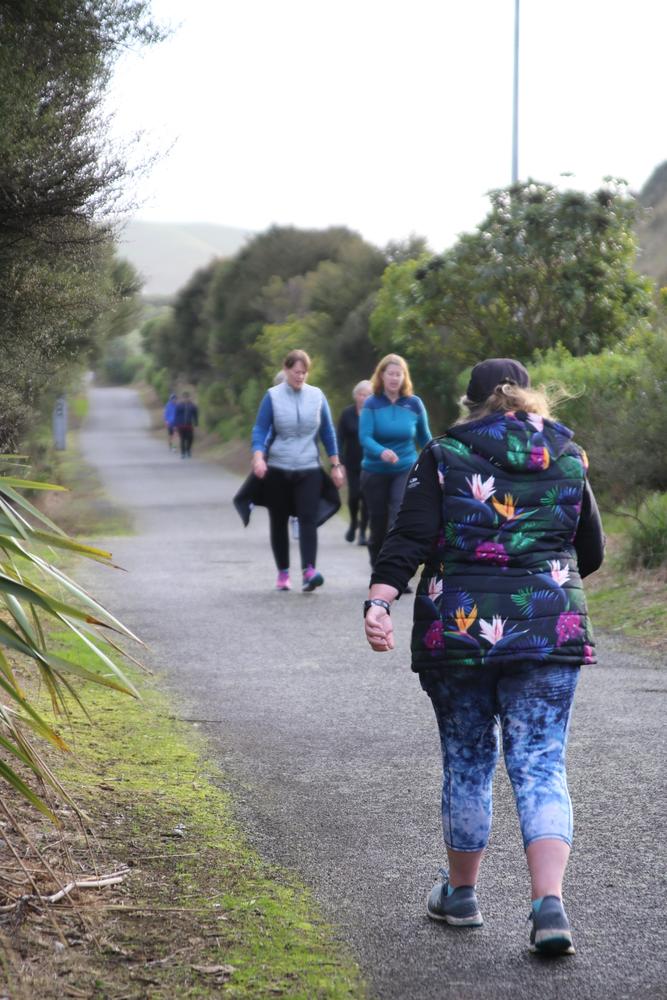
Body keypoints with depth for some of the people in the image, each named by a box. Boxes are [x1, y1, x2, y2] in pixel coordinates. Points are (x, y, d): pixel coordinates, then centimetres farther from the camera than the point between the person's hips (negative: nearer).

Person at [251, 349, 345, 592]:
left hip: (308, 469, 0)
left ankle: (309, 571, -23)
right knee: (279, 522, 7)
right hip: (277, 470, 0)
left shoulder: (317, 396, 4)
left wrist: (335, 465, 10)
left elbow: (328, 432, 11)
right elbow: (259, 430, -3)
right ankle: (283, 572, 17)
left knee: (308, 519, -13)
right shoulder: (272, 396, -1)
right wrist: (258, 458, -20)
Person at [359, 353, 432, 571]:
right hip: (375, 472, 1)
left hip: (406, 471, -1)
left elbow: (425, 438, 8)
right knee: (378, 527, 10)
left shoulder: (414, 404, -3)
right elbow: (364, 437, -17)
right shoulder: (372, 404, -6)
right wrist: (381, 452, -36)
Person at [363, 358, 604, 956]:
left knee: (466, 760, 13)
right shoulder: (567, 459, 9)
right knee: (541, 765, 0)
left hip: (457, 628, -1)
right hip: (550, 630, 1)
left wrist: (379, 602, -18)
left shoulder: (442, 457, 2)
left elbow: (409, 539, -11)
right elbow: (591, 554, 17)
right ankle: (549, 903, -16)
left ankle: (461, 892, 26)